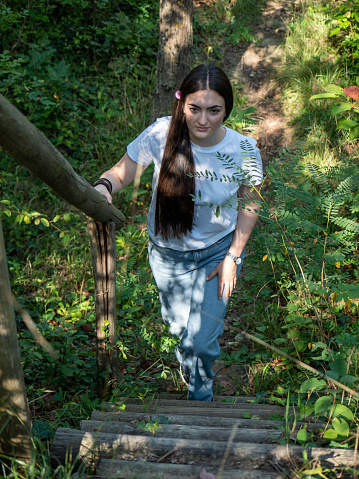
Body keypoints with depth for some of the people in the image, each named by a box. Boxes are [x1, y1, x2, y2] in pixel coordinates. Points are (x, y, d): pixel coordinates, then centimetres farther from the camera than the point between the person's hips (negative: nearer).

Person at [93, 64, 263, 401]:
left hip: (218, 250, -1)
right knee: (177, 326, 23)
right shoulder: (162, 134, -25)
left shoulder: (243, 150, -22)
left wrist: (232, 256, -8)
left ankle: (201, 395, 37)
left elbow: (249, 204, -6)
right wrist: (103, 187, -38)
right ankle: (187, 354, 64)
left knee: (201, 340, 1)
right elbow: (122, 173, -15)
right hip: (167, 251, 1)